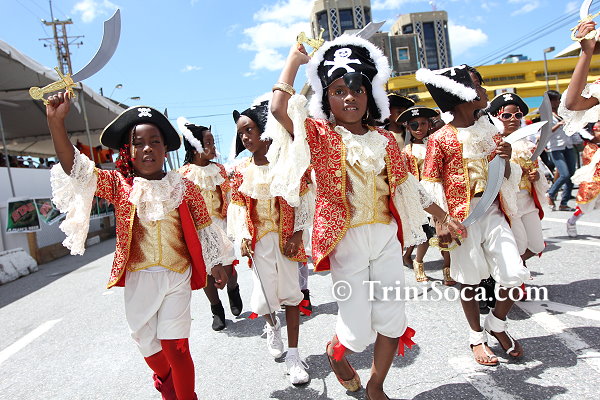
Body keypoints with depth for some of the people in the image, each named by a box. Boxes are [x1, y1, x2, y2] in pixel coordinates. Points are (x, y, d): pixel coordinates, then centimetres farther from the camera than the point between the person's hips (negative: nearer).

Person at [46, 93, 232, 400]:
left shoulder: (184, 187, -2)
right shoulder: (119, 185, -1)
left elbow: (204, 229, 6)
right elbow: (76, 170, -15)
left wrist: (216, 265, 10)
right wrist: (56, 123, -28)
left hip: (177, 276, -2)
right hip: (138, 278, 2)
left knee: (175, 346, -2)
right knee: (146, 342, 18)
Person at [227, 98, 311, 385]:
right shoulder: (242, 170, 4)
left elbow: (300, 200, -3)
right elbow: (238, 207, 4)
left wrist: (297, 233, -11)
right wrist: (243, 237, -7)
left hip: (285, 236, -1)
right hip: (258, 239, 1)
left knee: (290, 293, 1)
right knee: (265, 291, 3)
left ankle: (293, 355, 13)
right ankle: (271, 325, 41)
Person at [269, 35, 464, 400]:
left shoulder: (385, 140, 9)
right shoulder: (320, 136, -4)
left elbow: (407, 186, 17)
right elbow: (279, 109, -20)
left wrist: (444, 216, 21)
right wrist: (294, 60, -6)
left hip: (386, 236, 5)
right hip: (346, 240, -4)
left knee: (392, 318, 7)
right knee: (358, 332, -1)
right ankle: (335, 350, 38)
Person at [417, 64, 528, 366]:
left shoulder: (489, 129, 10)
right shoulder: (440, 139, -8)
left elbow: (506, 176, 16)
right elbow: (431, 184, -7)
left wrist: (506, 159, -7)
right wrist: (441, 222, -12)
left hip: (493, 211, 5)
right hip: (462, 215, -5)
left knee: (514, 275, 1)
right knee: (469, 280, 6)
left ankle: (497, 324, 29)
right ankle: (477, 337, 28)